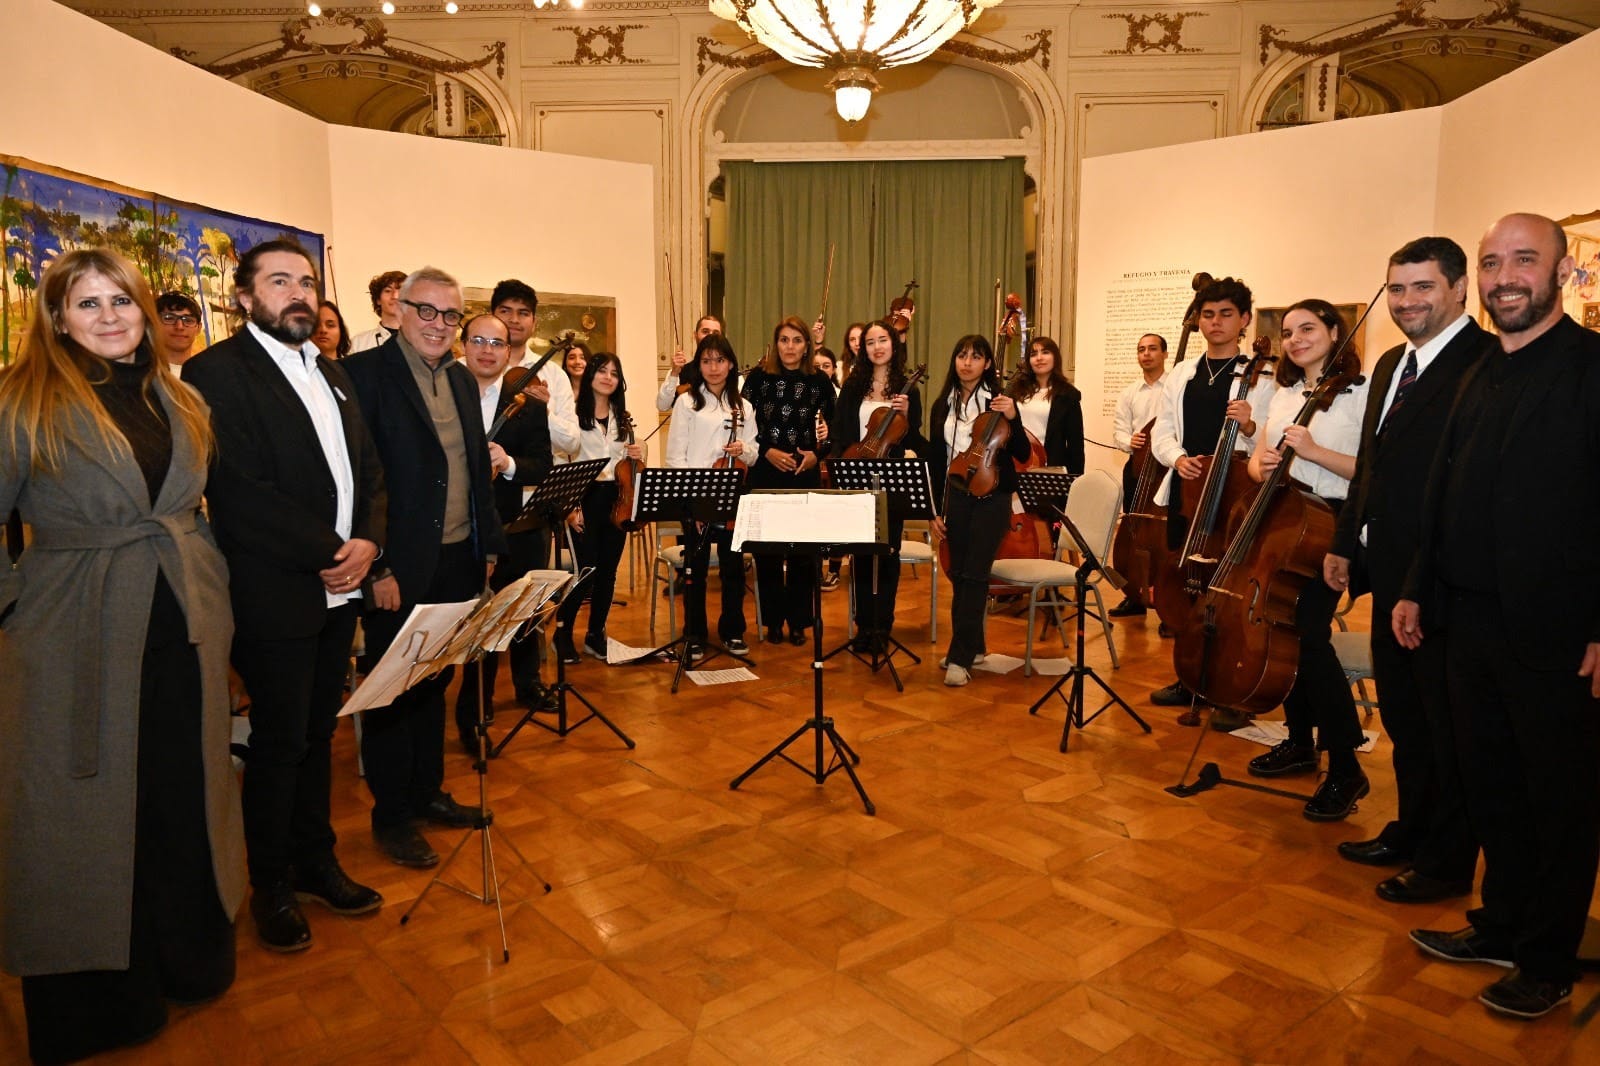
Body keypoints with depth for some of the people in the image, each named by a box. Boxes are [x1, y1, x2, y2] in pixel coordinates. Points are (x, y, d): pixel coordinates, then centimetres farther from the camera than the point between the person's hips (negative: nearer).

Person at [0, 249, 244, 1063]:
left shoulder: (178, 401, 10)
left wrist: (207, 582, 10)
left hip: (185, 632, 5)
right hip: (79, 642, -4)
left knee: (186, 796, 15)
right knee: (87, 810, 9)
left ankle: (192, 959, 35)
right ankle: (95, 999, 28)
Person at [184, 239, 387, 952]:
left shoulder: (331, 374, 16)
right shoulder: (217, 371, -9)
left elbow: (368, 468, 12)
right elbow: (239, 491, -18)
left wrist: (368, 542, -5)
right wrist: (328, 553, -15)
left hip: (338, 590, 7)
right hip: (274, 595, -7)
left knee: (317, 734, 17)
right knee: (280, 743, 6)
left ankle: (315, 861, 33)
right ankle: (271, 885, 25)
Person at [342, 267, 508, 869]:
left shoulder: (461, 380, 12)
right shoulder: (365, 373, -11)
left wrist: (489, 544, 12)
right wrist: (376, 567, -19)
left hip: (458, 561, 7)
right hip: (400, 569, -7)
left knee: (435, 682, 19)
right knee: (394, 690, 7)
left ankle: (428, 791, 34)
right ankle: (391, 816, 21)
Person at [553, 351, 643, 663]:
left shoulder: (622, 418, 14)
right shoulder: (574, 413, -4)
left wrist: (636, 457, -2)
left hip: (616, 499, 5)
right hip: (584, 498, -5)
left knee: (608, 570, 7)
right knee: (587, 569, -10)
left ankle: (595, 634, 20)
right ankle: (563, 632, 10)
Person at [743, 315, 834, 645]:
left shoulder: (819, 381, 5)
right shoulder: (759, 377, 1)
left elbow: (833, 429, 8)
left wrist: (816, 454, -7)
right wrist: (767, 451, -11)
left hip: (805, 475, 1)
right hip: (765, 473, 0)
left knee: (803, 548, 2)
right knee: (766, 548, 3)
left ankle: (798, 621, 15)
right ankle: (772, 620, 16)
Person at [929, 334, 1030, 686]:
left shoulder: (998, 400, -2)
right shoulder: (943, 406, 9)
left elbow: (1022, 455, -4)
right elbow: (936, 461, 11)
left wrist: (1012, 419, -20)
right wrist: (935, 509, 8)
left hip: (991, 496, -4)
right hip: (956, 496, 4)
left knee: (974, 575, -8)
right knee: (958, 574, 8)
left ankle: (961, 657, -6)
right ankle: (972, 646, 23)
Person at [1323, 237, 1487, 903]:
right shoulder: (1391, 366, 14)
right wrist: (1345, 544, 16)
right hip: (1391, 574, 9)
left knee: (1447, 727, 7)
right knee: (1403, 717, 20)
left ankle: (1448, 863, 23)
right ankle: (1411, 832, 37)